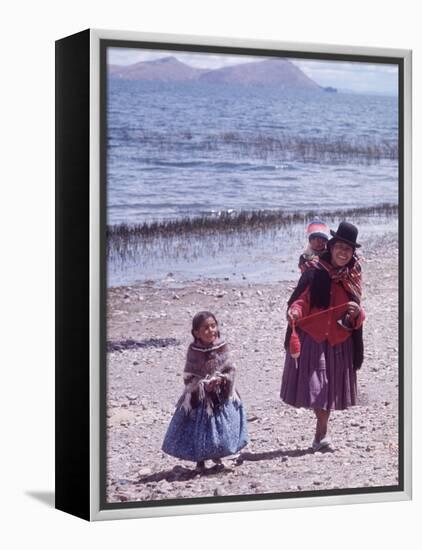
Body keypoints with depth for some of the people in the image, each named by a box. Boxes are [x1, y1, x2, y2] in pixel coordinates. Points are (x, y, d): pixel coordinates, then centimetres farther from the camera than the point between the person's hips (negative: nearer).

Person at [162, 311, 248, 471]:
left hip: (221, 396, 3)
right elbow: (189, 377, -9)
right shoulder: (194, 351, -12)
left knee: (222, 427, 10)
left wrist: (222, 379, -18)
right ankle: (200, 461, 24)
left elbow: (230, 370, 0)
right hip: (199, 398, -3)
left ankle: (217, 457, 33)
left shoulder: (222, 347, -5)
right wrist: (204, 385, -21)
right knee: (200, 428, 5)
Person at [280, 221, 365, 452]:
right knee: (315, 385, -10)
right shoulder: (315, 272, -6)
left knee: (330, 387, 8)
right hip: (312, 338, -4)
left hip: (340, 341, 4)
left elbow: (357, 319, 11)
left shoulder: (353, 277, 8)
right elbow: (301, 299, -8)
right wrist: (294, 312, -29)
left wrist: (356, 313, -12)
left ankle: (320, 435, 20)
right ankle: (322, 433, 0)